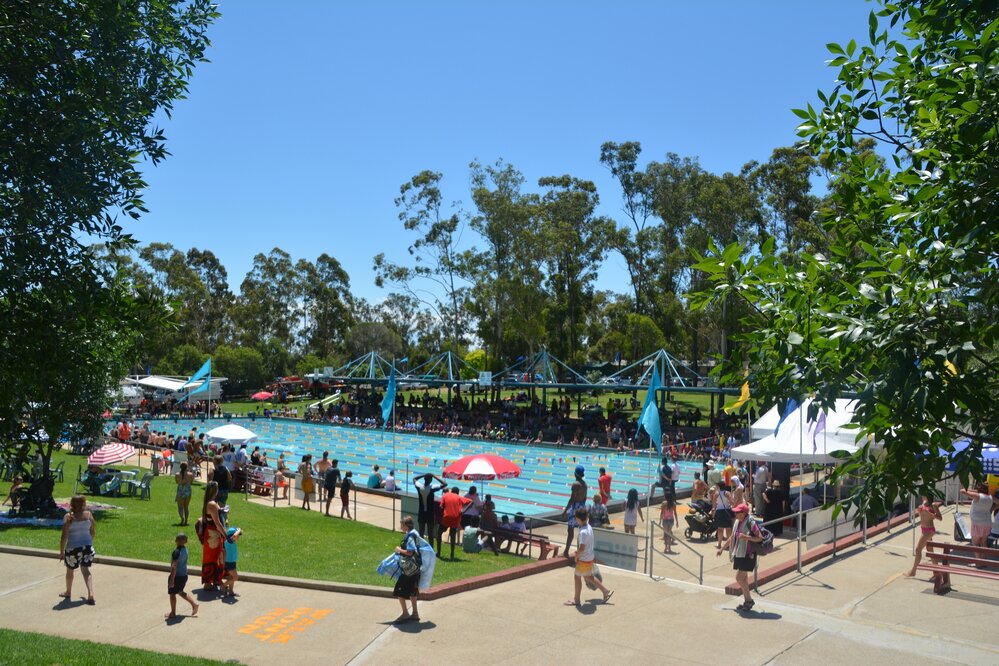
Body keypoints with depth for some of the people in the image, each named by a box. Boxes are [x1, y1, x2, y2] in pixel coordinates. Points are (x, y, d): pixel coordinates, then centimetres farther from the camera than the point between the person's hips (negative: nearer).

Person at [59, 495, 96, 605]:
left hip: (73, 548, -3)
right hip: (87, 546, 3)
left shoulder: (68, 517, -13)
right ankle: (91, 594, -4)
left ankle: (68, 592, 41)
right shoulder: (89, 515, -4)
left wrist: (61, 551, -3)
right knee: (86, 570, 12)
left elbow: (64, 536, -13)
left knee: (70, 571, 19)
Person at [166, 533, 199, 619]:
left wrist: (172, 580, -20)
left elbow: (174, 567, -24)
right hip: (184, 575, 8)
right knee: (180, 592, 24)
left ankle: (173, 613, 21)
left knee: (172, 594, 10)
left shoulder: (176, 552, -24)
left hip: (177, 576, -8)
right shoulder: (185, 549, 1)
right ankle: (194, 603, 18)